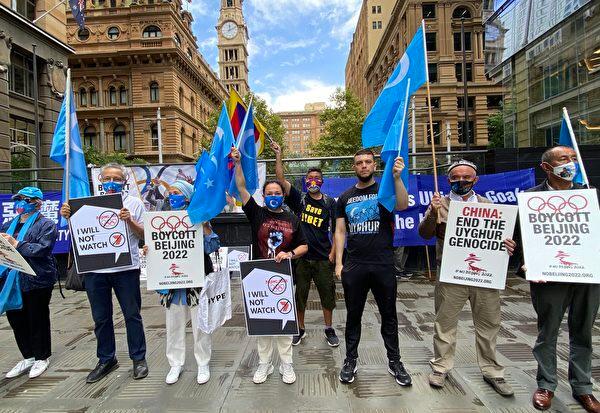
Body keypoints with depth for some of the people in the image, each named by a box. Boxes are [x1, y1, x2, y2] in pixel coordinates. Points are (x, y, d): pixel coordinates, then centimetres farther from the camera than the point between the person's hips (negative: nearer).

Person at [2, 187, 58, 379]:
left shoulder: (46, 224, -6)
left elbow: (43, 249, -19)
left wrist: (16, 244, -22)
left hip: (37, 280, -7)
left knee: (37, 319, 5)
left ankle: (42, 358, 23)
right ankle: (28, 357, 29)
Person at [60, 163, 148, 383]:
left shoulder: (134, 203, 5)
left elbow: (143, 235, 1)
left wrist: (130, 221, -16)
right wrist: (68, 217, -7)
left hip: (125, 267, -3)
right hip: (95, 268, 3)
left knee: (132, 314, 5)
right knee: (101, 317, 14)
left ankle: (139, 358, 20)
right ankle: (106, 359, 30)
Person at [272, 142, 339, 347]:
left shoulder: (329, 202, 2)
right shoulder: (298, 199, 2)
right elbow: (281, 179, -7)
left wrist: (333, 253, -4)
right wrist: (278, 154, -12)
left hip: (323, 258, 0)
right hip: (300, 255, 0)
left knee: (327, 294, 10)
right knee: (299, 295, 11)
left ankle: (329, 329, 30)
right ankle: (300, 329, 30)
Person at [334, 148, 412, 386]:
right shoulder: (345, 198, 9)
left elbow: (402, 205, -19)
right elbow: (340, 232, 8)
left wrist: (396, 177, -31)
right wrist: (338, 263, 0)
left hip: (383, 265, -1)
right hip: (354, 266, 2)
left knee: (389, 314, 12)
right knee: (353, 314, 12)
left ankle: (394, 361, 29)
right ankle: (351, 360, 28)